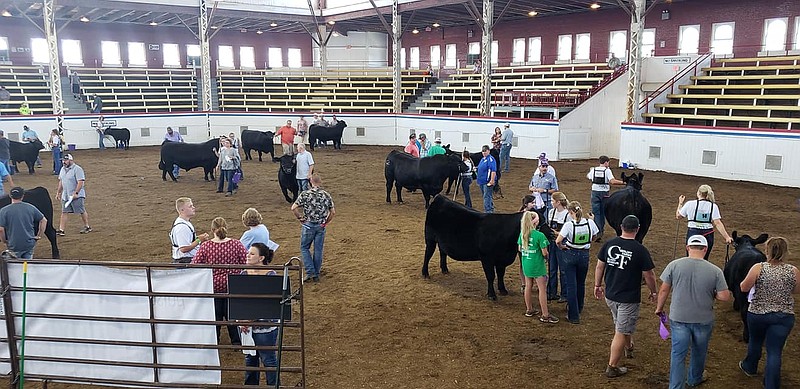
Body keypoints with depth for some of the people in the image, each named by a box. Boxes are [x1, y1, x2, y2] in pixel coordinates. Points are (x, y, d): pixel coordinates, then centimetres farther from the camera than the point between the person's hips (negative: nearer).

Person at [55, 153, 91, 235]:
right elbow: (61, 181, 22)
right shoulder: (63, 169, 12)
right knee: (64, 212, 3)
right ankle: (61, 230, 3)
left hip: (76, 195, -7)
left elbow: (81, 182, -20)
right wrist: (58, 192, 20)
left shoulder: (77, 169, -15)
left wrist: (76, 193, -24)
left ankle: (87, 227, 16)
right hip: (65, 195, 7)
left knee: (81, 212, 2)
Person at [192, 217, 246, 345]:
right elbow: (247, 264, -9)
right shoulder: (236, 244, -11)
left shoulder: (205, 246, -10)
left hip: (213, 286, 0)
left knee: (215, 315, 15)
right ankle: (236, 341, 23)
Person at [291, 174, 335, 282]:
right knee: (318, 250, 10)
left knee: (304, 248, 12)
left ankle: (310, 272, 2)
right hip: (321, 226, 2)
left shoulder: (304, 194, -10)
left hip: (308, 225, -2)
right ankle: (316, 274, 17)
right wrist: (326, 222, 11)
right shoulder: (326, 195, -3)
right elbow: (333, 212, 1)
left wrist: (300, 218, 0)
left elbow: (293, 208, -13)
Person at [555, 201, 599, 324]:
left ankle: (573, 316, 4)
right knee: (581, 284, 22)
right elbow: (594, 237, 9)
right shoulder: (590, 223, -8)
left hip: (569, 255, -4)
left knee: (571, 285, 3)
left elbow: (558, 241, -22)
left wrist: (561, 246, -2)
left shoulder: (569, 225, -19)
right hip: (584, 255, 4)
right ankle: (579, 309, 41)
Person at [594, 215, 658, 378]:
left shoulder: (609, 244, -5)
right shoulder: (640, 250, -17)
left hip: (610, 295, 5)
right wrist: (653, 292, 8)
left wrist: (597, 285, 18)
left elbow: (599, 266, 4)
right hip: (629, 298, -5)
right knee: (621, 332, 4)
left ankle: (629, 347, 51)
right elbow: (649, 276, -9)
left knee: (622, 324, 29)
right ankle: (612, 367, 11)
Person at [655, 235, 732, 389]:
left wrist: (659, 308, 9)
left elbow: (664, 290, -6)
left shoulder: (674, 265, -13)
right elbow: (725, 296, -12)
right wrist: (711, 294, 8)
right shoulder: (715, 271, -13)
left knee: (678, 354, 10)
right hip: (703, 319, 1)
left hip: (679, 318, -1)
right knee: (699, 352, 24)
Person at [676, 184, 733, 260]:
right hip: (708, 235, 2)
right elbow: (718, 223, -9)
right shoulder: (713, 206, 0)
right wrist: (727, 237, -10)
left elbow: (678, 216, 10)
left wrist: (680, 203, 23)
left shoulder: (690, 204, -3)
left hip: (693, 234, -1)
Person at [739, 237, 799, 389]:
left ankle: (749, 367, 47)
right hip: (784, 317, 0)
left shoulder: (758, 268, -16)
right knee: (775, 352, 6)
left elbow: (744, 288, -8)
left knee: (755, 342, 24)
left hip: (757, 314, 0)